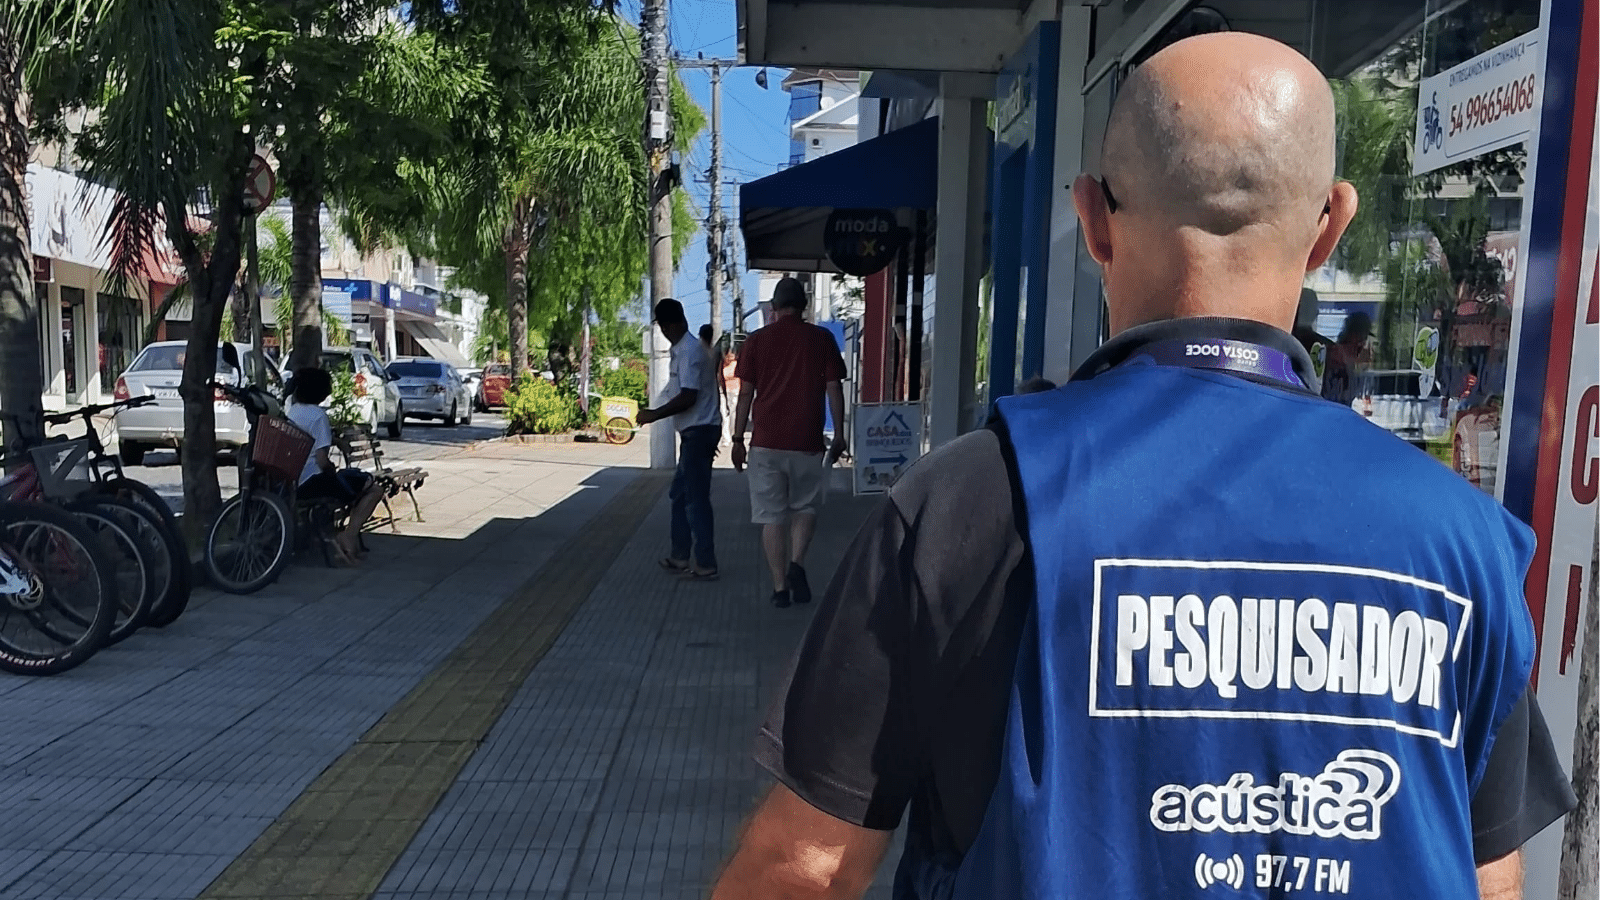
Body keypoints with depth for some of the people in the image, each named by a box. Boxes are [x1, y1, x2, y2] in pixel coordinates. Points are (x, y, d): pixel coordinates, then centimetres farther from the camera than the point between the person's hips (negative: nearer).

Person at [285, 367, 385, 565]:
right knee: (374, 489, -5)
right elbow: (322, 461, -20)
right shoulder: (318, 415, -15)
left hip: (291, 480, 10)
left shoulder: (292, 409, 11)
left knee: (360, 479, 26)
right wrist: (334, 470, 0)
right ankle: (348, 536, -11)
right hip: (312, 482, -10)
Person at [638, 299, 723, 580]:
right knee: (680, 494, 16)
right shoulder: (684, 349, 14)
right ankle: (681, 557, 23)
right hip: (695, 432, 10)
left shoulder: (689, 351, -17)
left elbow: (688, 397, -23)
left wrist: (654, 415, -16)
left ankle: (706, 564, 2)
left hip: (699, 432, -10)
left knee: (696, 499, -5)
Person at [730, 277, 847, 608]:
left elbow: (745, 394, 2)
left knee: (772, 516, 6)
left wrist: (738, 439, 9)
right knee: (805, 508, 17)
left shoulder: (756, 341, 3)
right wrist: (839, 435, 9)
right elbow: (834, 389, 1)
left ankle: (780, 587, 7)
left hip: (766, 443, 0)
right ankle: (797, 563, -5)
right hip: (807, 443, 0)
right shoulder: (821, 339, 2)